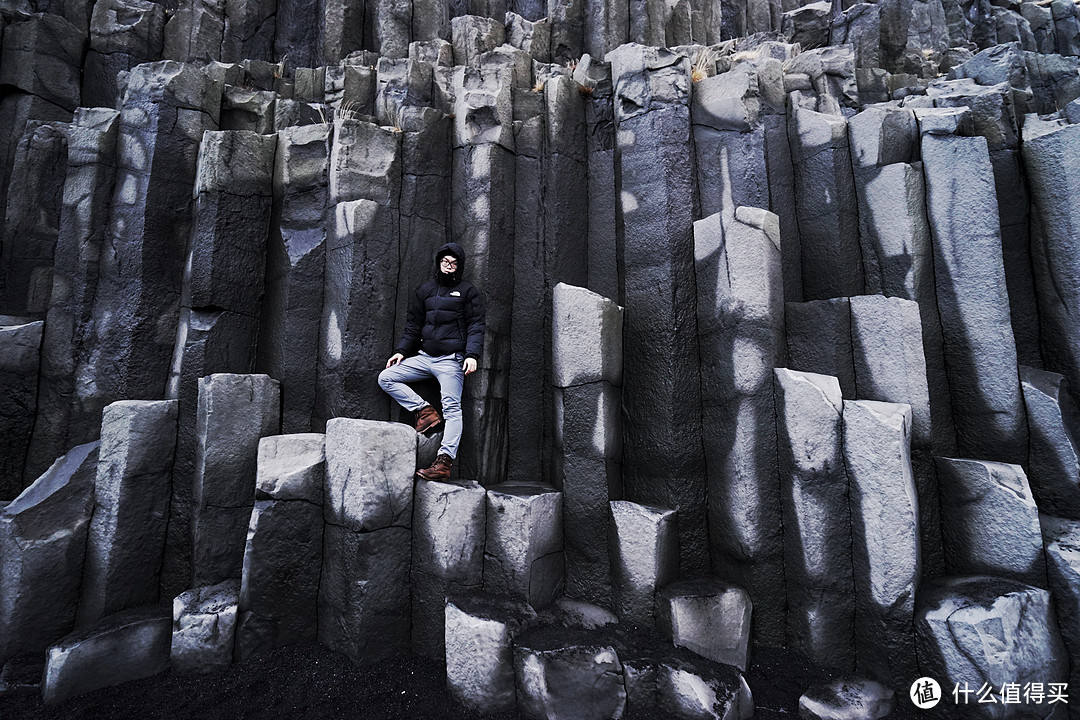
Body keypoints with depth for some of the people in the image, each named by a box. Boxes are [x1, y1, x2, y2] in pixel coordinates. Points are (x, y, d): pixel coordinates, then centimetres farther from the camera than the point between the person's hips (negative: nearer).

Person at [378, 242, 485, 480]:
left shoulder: (468, 291, 4)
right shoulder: (425, 290, 17)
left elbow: (476, 326, -3)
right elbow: (413, 325, 20)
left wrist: (472, 355, -18)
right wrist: (401, 351, 9)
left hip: (451, 360, -6)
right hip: (424, 356, 6)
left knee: (452, 408, -12)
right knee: (386, 378, -1)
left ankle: (444, 461, -12)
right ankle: (424, 410, 1)